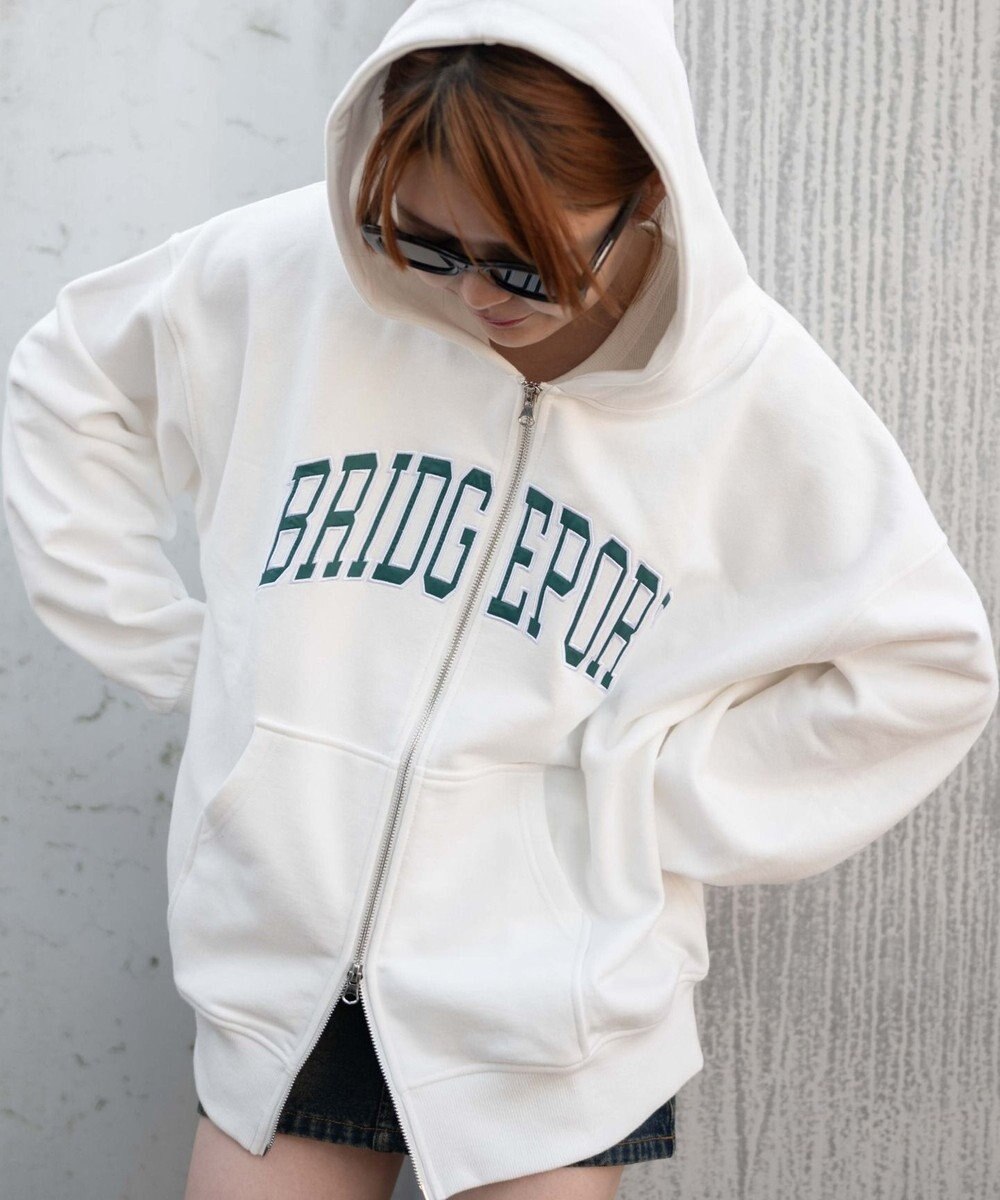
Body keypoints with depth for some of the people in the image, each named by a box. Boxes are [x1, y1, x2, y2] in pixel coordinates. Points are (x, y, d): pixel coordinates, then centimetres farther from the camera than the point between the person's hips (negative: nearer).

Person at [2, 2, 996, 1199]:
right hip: (278, 965, 2)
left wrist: (649, 780, -8)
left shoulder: (757, 393, -11)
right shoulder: (290, 272, -7)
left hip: (550, 1009, -2)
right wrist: (173, 646, 3)